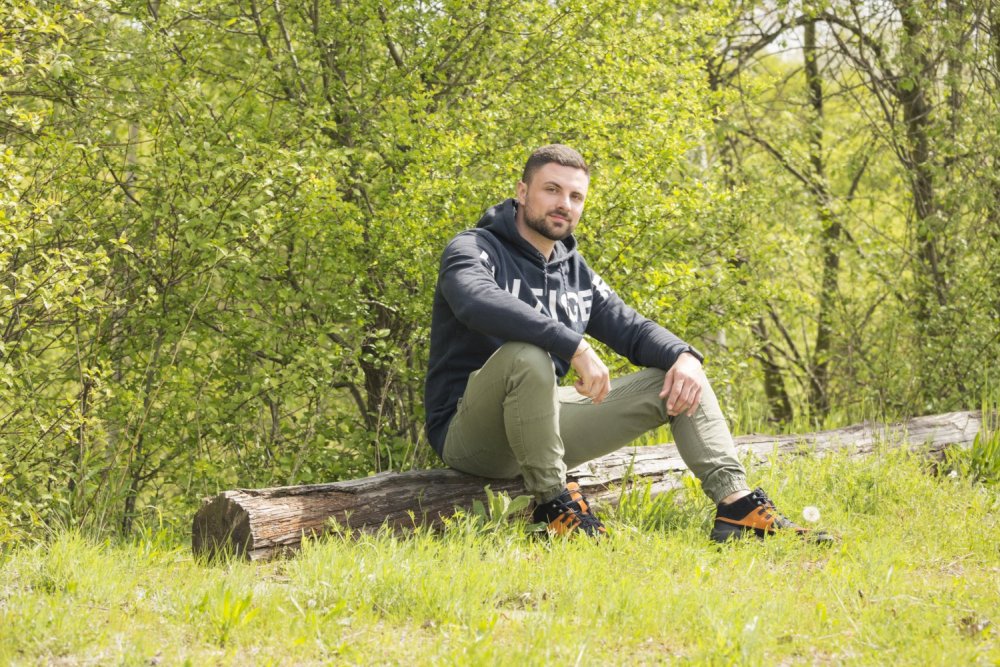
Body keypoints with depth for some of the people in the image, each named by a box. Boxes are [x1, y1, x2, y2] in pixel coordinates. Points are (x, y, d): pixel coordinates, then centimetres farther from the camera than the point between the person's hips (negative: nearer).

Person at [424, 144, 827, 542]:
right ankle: (553, 505, -24)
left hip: (544, 424, 7)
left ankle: (735, 506, -12)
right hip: (469, 433, -7)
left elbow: (632, 329, 14)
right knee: (528, 356, -39)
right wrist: (575, 347, -39)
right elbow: (479, 302, -33)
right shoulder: (474, 250, -10)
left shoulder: (575, 272, 14)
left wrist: (684, 356, -10)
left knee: (677, 378, 2)